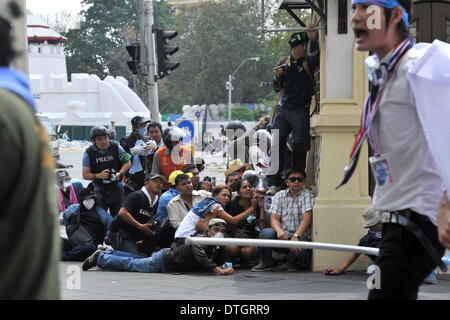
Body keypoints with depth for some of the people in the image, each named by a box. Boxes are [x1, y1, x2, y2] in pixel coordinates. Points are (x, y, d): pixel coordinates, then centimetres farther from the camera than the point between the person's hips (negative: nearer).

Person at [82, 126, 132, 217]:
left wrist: (119, 173, -12)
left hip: (117, 188, 1)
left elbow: (127, 162, 6)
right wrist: (98, 175, -19)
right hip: (99, 191, -1)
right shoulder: (89, 153, -6)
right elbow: (85, 175, -2)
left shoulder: (116, 147, -4)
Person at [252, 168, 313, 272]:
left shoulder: (306, 195, -2)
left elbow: (307, 218, -14)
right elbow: (274, 218, 1)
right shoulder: (279, 195, 9)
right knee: (266, 233, -29)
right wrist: (279, 231, -23)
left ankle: (292, 262, 2)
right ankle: (266, 263, -4)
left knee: (298, 247, -37)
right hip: (283, 235, 2)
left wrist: (296, 236, -26)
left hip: (301, 235, -2)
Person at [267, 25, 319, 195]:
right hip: (283, 110, 3)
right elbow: (278, 88, 14)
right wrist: (276, 77, -7)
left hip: (301, 111, -3)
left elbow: (314, 53, -22)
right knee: (277, 145, -4)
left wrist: (313, 39, -35)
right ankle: (274, 183, -3)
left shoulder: (308, 62, 2)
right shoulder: (284, 63, 10)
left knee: (300, 147, -4)